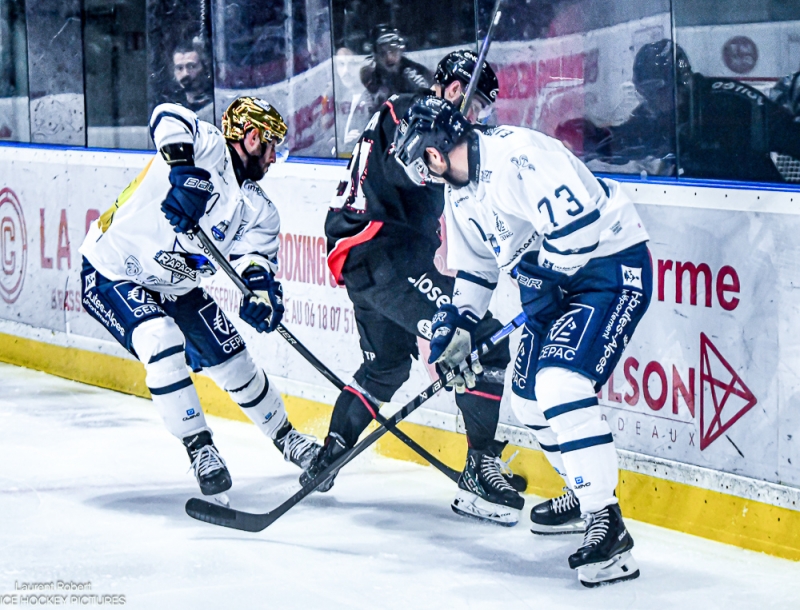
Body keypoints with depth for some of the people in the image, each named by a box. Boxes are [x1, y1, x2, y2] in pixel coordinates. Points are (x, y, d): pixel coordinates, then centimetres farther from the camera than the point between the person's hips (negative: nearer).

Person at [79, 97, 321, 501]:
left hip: (175, 287, 7)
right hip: (111, 274, -7)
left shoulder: (259, 211, 0)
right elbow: (169, 118, -39)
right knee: (162, 344, -30)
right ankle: (200, 449, -19)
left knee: (234, 361, 7)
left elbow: (256, 260, -11)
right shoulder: (209, 148, -20)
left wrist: (262, 298, -34)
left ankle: (287, 439, 29)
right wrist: (185, 171, -53)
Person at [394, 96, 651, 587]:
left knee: (560, 384, -24)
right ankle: (584, 493, 36)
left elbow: (579, 224, -30)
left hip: (612, 266, -11)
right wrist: (459, 323, 10)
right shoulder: (460, 192, 9)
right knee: (530, 396, 15)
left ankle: (609, 529, -23)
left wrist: (540, 280, -18)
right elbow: (476, 267, 21)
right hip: (557, 278, 11)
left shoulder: (516, 155, -24)